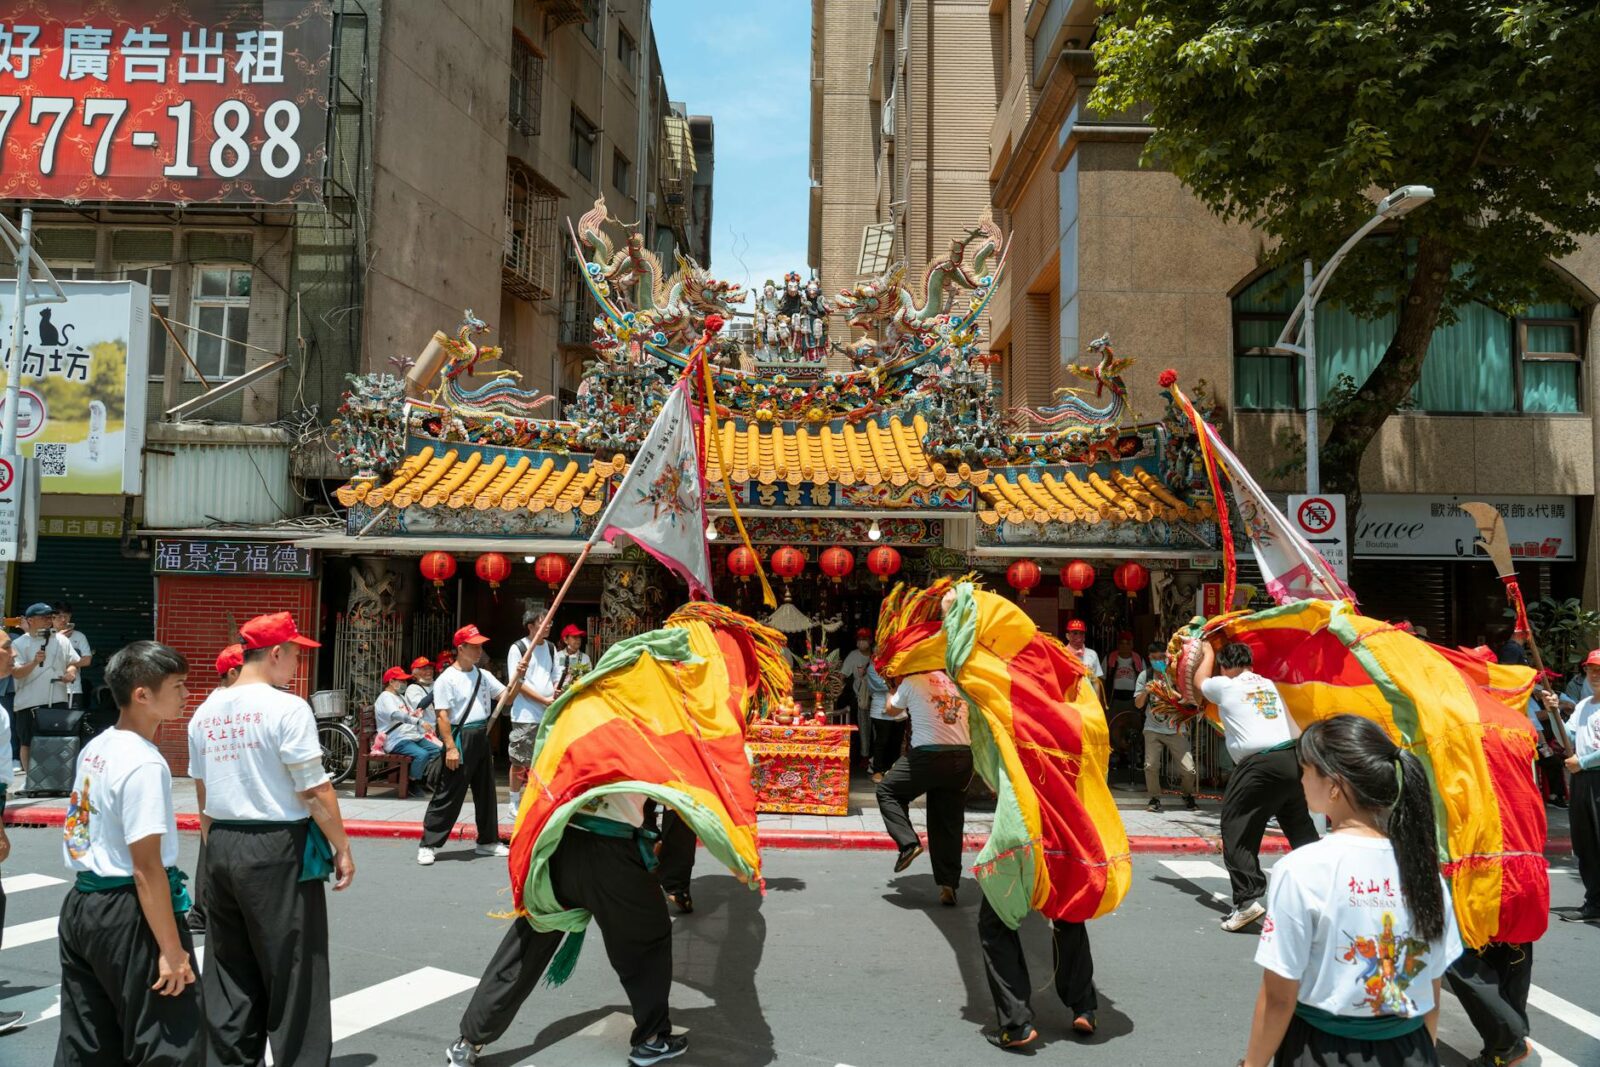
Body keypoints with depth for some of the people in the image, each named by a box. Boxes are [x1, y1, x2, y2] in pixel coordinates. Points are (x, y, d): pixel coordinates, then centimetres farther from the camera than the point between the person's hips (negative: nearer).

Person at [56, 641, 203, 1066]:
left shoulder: (94, 749, 8)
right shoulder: (145, 764, -20)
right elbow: (146, 868, -22)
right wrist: (171, 950, -18)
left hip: (80, 904, 10)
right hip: (127, 914, -9)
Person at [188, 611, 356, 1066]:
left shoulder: (206, 711, 8)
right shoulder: (287, 708, -13)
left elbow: (202, 794, 14)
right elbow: (316, 791, -14)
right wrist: (342, 849, -6)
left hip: (221, 847, 7)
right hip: (278, 848, -7)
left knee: (230, 972, 16)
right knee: (292, 972, 2)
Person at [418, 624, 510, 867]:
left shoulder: (483, 675, 10)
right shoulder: (447, 679, -11)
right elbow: (441, 715, -15)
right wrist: (450, 747, -21)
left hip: (481, 737, 8)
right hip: (460, 738, -7)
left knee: (486, 792, 14)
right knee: (449, 795, -6)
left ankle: (487, 841, 25)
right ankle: (427, 845, 1)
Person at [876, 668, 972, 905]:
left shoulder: (912, 682, 1)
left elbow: (892, 709, 19)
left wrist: (896, 687, 33)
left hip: (928, 756, -5)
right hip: (963, 757, 5)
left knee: (887, 790, 16)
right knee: (950, 822, 12)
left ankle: (908, 843, -2)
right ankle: (949, 884, 10)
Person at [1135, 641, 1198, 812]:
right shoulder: (1145, 676, -1)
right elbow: (1138, 704, -1)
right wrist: (1146, 692, -19)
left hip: (1176, 730, 0)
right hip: (1153, 729, 0)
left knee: (1189, 768, -5)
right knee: (1150, 766, -12)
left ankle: (1188, 797, 23)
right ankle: (1155, 799, 10)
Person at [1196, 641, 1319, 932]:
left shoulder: (1225, 686, 6)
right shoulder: (1268, 684, 19)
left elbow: (1200, 679, 26)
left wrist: (1207, 652, 43)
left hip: (1259, 765, -6)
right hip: (1292, 758, 6)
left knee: (1237, 832, -1)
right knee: (1300, 828, 17)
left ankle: (1247, 900, -11)